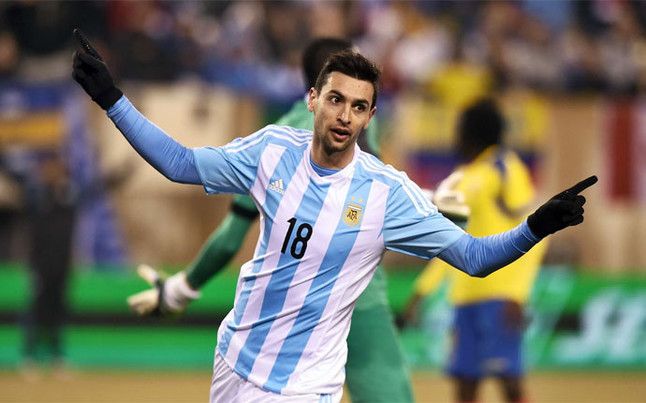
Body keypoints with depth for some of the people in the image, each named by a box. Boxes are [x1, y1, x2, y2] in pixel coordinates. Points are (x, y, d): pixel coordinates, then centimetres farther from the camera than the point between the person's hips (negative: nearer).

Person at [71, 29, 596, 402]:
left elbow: (473, 256, -12)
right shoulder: (273, 150, -6)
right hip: (236, 359, 4)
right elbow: (180, 163, 7)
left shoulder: (388, 192, -15)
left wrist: (535, 227, -30)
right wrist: (111, 97, 2)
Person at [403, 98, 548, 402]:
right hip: (465, 295, 8)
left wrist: (516, 294, -20)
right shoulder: (462, 178, 19)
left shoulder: (505, 169, -5)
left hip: (499, 295, -8)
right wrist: (421, 292, 24)